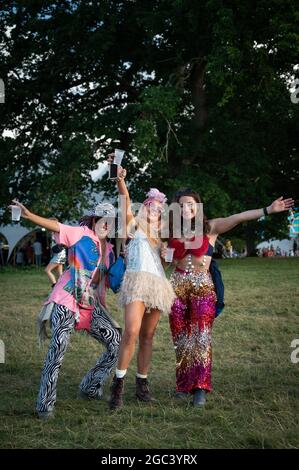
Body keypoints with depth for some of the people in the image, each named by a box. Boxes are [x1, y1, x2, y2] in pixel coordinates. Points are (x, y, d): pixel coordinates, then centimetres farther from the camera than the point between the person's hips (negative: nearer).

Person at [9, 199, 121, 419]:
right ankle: (46, 403, -14)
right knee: (59, 345, -23)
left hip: (91, 306, 7)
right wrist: (29, 215, -32)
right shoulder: (81, 234, -4)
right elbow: (55, 226, -19)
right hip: (66, 301, -7)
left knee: (117, 344, 4)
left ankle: (90, 388, 20)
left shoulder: (109, 249, 14)